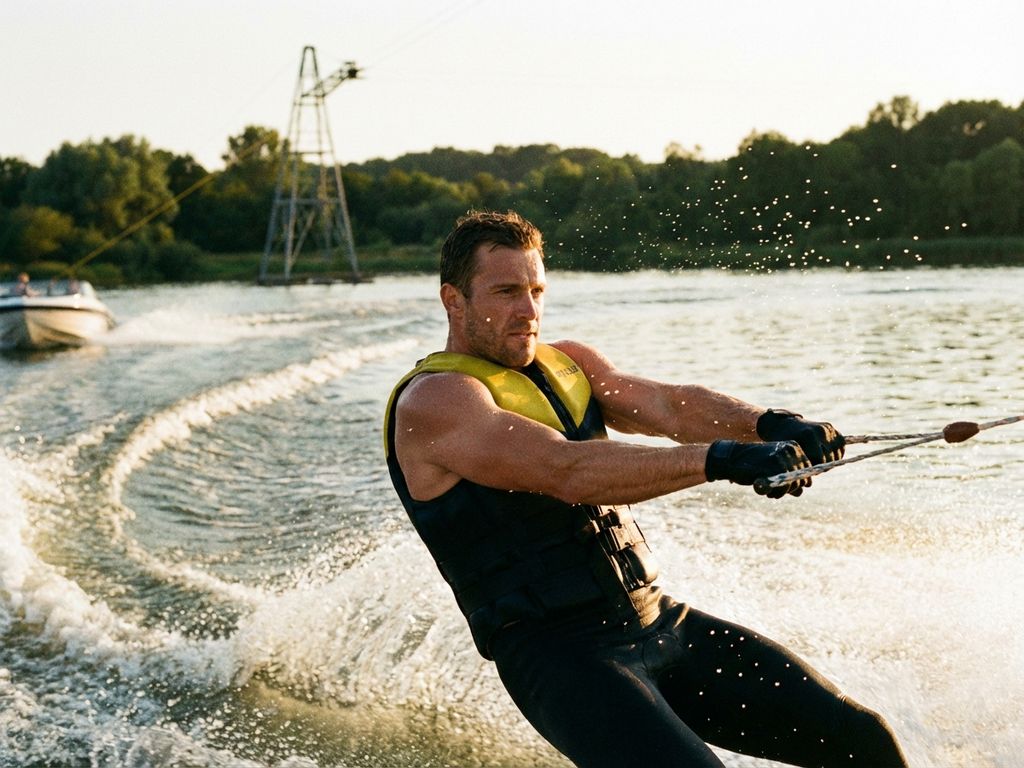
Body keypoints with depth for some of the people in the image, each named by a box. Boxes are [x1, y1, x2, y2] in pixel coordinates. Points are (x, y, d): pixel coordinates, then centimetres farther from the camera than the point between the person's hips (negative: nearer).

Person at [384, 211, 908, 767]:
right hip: (558, 652, -7)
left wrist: (769, 424, -22)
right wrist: (721, 459, -33)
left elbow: (666, 405, -2)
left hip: (659, 621, 7)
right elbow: (566, 472, -24)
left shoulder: (566, 363, 14)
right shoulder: (431, 401, -9)